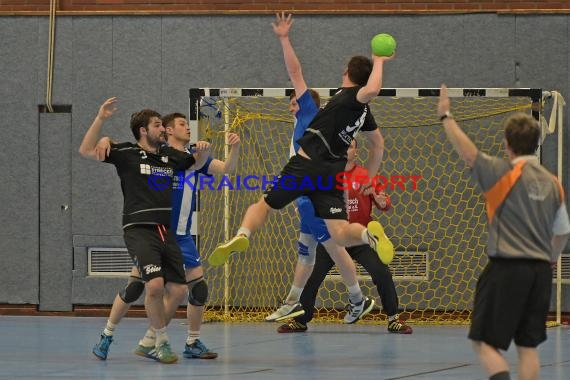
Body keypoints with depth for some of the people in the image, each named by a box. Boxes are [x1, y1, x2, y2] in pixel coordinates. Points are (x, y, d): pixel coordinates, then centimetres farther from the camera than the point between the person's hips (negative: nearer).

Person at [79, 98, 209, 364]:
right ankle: (162, 343, -4)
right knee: (155, 284, -22)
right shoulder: (126, 153, 0)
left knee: (178, 290, 1)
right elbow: (86, 151, -7)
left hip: (166, 231, 6)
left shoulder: (170, 156, 15)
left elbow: (196, 163, 34)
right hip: (139, 230, -6)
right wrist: (100, 118, -15)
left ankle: (149, 343, 18)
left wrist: (204, 151, 12)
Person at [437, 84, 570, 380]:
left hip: (507, 268, -6)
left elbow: (467, 152, -10)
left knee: (484, 342, -1)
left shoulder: (505, 174, -9)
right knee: (527, 346, 10)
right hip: (540, 272, 6)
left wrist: (446, 116, 1)